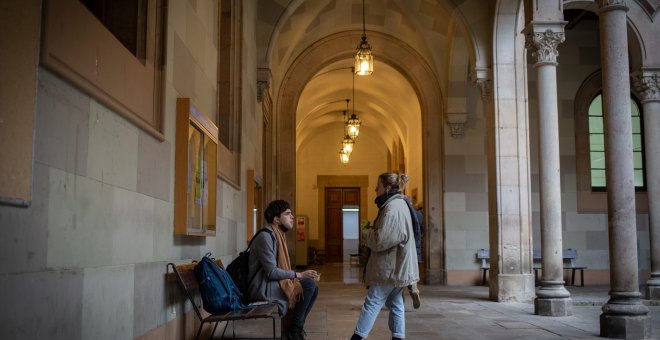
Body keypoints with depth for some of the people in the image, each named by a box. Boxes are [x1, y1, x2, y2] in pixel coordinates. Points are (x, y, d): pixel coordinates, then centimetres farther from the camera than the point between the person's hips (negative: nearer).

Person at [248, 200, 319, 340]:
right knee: (308, 285, -18)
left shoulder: (278, 236, 13)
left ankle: (295, 328, 8)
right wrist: (299, 274, -18)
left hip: (272, 283, 10)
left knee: (313, 288, 2)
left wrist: (300, 275, -1)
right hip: (262, 288, -10)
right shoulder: (265, 237, -18)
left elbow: (279, 268, 12)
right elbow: (271, 272, -23)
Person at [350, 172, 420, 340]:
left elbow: (381, 240, -22)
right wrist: (372, 231, 7)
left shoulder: (392, 208, -19)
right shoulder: (399, 204, 15)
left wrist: (366, 232, -5)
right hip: (397, 265, 10)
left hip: (389, 266, -10)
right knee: (396, 303, 11)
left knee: (372, 302, -3)